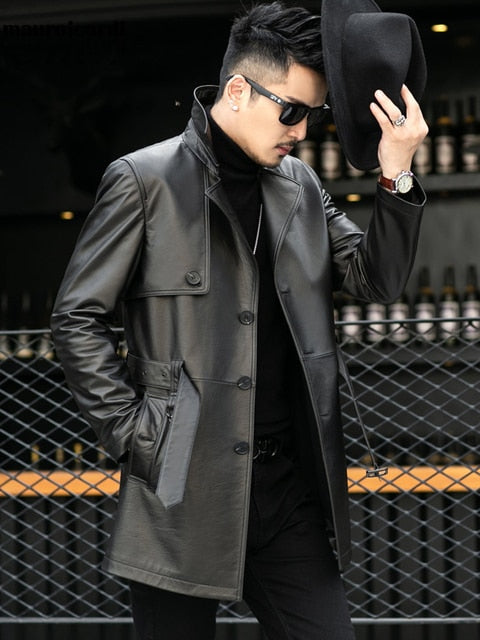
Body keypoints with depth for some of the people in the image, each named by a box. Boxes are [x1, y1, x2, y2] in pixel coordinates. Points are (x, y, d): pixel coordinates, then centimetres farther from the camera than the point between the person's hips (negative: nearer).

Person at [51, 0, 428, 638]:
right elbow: (76, 317, -2)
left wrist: (397, 178, -5)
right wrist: (132, 432, -9)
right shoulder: (144, 179, -3)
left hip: (292, 487, 5)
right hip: (185, 488, -4)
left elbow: (375, 280, 9)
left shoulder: (301, 184, 13)